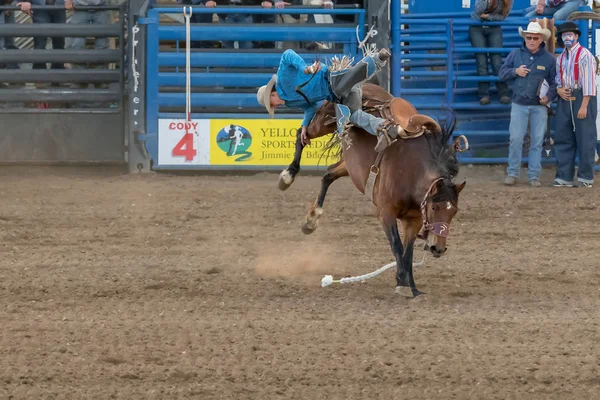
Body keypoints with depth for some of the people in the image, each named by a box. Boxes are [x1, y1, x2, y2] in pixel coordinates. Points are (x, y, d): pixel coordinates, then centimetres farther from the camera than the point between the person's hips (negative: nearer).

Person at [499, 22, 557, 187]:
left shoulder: (548, 58, 0)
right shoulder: (515, 54, 3)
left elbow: (554, 82, 3)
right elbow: (502, 73, 7)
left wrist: (549, 96, -14)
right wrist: (515, 71, -12)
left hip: (539, 106, 0)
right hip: (519, 104, 0)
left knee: (537, 141, 3)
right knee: (516, 139, -3)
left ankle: (534, 175, 9)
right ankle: (512, 173, 7)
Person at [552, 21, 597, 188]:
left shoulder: (584, 55, -9)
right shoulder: (561, 58, 14)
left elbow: (589, 81, -14)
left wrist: (584, 106, -18)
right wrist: (559, 89, -2)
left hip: (582, 98, -7)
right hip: (565, 99, 7)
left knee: (584, 138, -2)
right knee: (562, 138, 6)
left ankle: (586, 177, 5)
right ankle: (564, 177, 12)